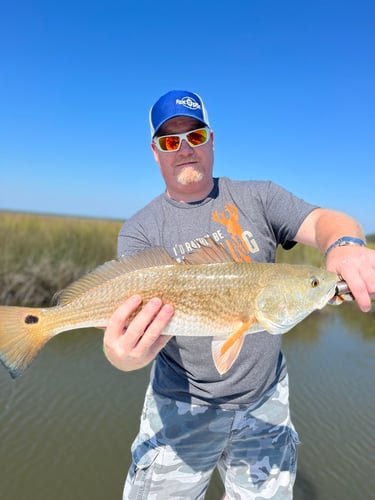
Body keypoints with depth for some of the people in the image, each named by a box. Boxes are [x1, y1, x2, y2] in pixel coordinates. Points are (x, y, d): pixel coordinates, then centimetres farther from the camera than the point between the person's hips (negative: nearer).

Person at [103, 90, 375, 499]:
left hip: (266, 400, 2)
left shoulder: (257, 198, -2)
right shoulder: (140, 230, -7)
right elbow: (140, 316, -18)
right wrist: (125, 354, -40)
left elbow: (324, 221, -14)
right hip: (182, 405, -1)